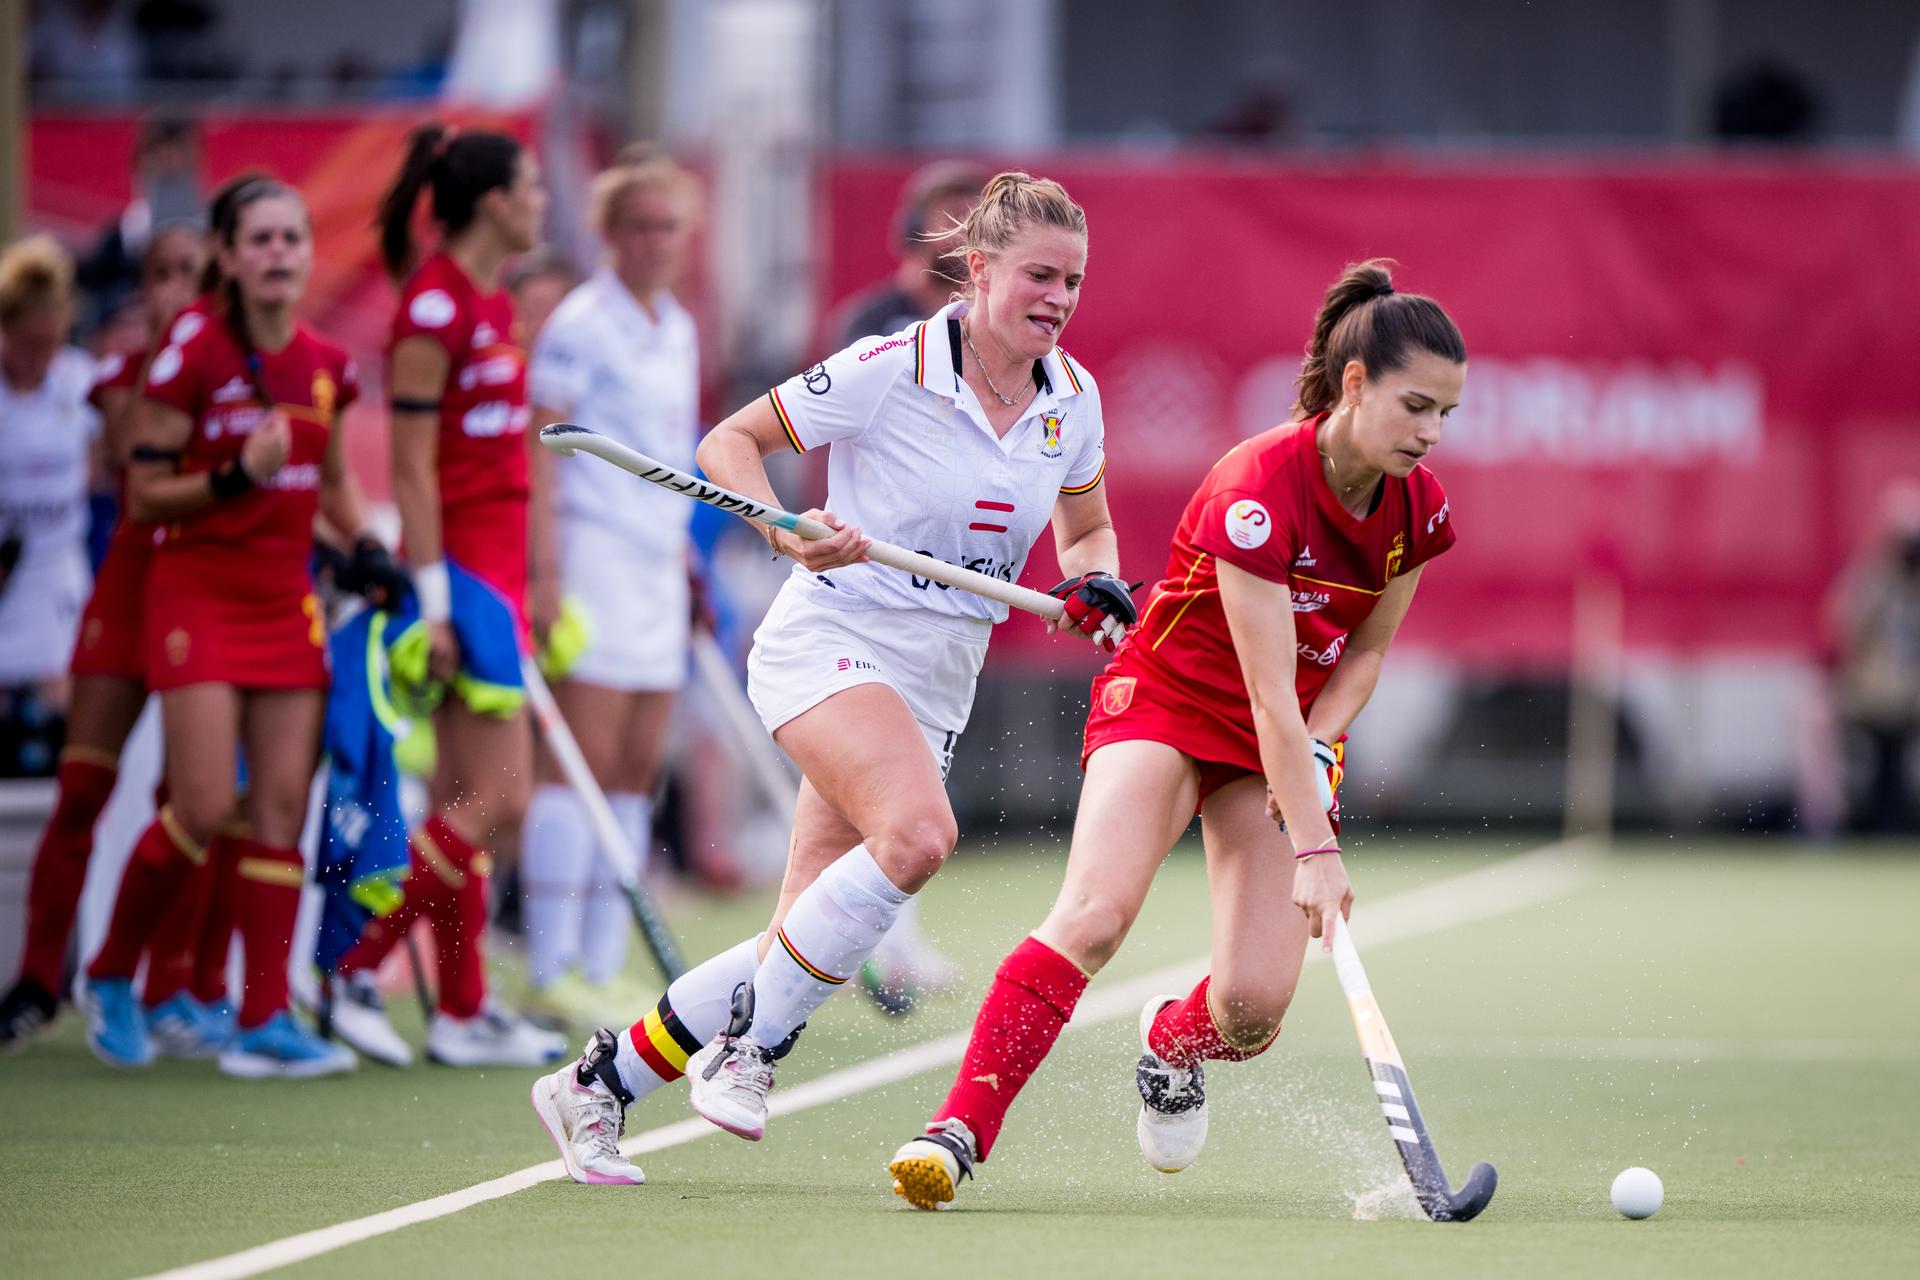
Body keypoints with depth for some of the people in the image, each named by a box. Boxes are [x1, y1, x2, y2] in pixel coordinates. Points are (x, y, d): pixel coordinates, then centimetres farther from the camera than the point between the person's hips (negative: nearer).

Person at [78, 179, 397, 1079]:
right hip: (197, 592, -5)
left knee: (282, 806, -1)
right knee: (205, 807, -12)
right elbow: (144, 494, -8)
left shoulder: (327, 366, 7)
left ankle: (265, 1020, 0)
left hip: (285, 599, 5)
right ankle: (110, 979, 10)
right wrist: (235, 477, -22)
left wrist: (363, 541, 6)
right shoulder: (191, 355, -10)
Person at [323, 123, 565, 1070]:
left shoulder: (493, 304, 14)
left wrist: (527, 591, 21)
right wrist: (434, 602, -19)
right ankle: (357, 972, -5)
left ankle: (464, 1011, 9)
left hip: (497, 565, 9)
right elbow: (411, 467, -16)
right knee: (499, 796, -11)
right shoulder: (434, 306, -13)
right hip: (461, 562, -9)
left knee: (461, 800, 8)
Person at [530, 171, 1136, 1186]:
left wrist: (1095, 587, -1)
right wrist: (790, 534, -22)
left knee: (811, 944, 0)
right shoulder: (894, 369, -13)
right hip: (832, 644, -6)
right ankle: (749, 1049, -19)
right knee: (918, 832, -34)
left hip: (940, 681, 6)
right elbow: (731, 441, -5)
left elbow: (1085, 531, 21)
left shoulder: (1072, 400, 4)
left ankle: (600, 1081, 15)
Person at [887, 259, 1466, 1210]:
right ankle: (960, 1129, -27)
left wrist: (1318, 749, -13)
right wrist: (1313, 850, -32)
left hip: (1290, 741, 5)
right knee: (1095, 913, -30)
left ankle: (1172, 1041, 26)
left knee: (1254, 1005, -11)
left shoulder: (1419, 508, -9)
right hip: (1167, 701, -4)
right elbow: (1270, 693, -29)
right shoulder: (1258, 489, -28)